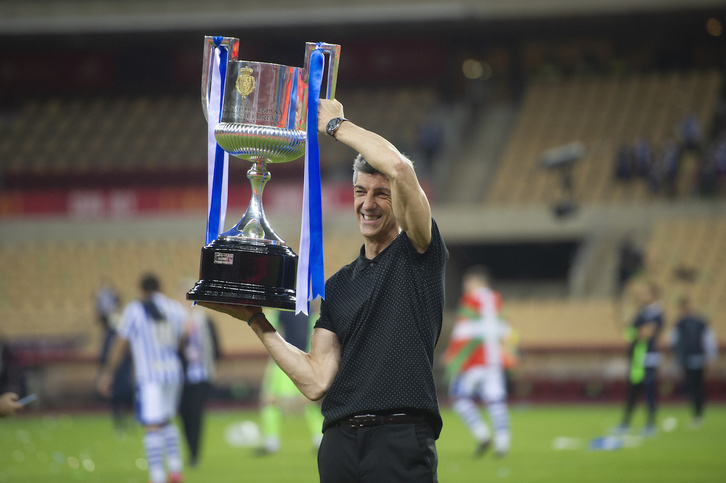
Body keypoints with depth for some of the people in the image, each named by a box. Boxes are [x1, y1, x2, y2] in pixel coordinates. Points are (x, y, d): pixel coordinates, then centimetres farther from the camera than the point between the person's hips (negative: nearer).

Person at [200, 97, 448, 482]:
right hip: (340, 443, 5)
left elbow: (400, 169, -13)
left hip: (401, 443, -5)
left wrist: (337, 124, -1)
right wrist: (257, 322, 10)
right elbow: (316, 381, 11)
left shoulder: (418, 254, 3)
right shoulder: (337, 286, 20)